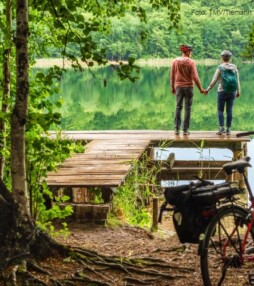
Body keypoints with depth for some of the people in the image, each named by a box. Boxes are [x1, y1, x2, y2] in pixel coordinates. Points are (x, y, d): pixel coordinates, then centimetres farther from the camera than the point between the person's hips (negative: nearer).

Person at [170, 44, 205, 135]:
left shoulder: (175, 61, -2)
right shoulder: (191, 62, -10)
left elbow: (172, 76, 1)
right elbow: (195, 77, -13)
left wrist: (172, 88, 12)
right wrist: (200, 88, -5)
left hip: (178, 87, 2)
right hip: (189, 87, -2)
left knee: (178, 108, 9)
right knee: (187, 108, 4)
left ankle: (177, 129, 4)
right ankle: (185, 130, 4)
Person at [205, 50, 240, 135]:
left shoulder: (220, 68, -8)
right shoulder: (234, 67, 2)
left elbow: (214, 81, -8)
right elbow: (237, 80, 4)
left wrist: (207, 90, 3)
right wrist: (238, 91, 16)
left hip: (222, 92, -3)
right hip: (232, 92, 3)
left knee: (220, 110, 6)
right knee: (229, 110, 6)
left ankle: (222, 128, -7)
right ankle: (228, 129, 5)